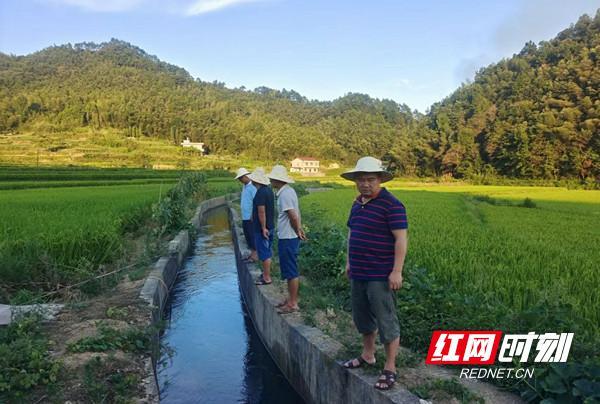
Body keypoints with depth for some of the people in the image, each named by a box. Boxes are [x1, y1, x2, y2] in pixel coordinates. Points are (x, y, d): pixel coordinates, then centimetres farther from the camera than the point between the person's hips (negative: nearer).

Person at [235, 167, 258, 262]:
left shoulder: (252, 186, -16)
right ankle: (252, 253, 24)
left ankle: (255, 255, 5)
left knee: (252, 235, -2)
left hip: (251, 217, -9)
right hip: (245, 217, 9)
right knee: (247, 236, 14)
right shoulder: (244, 186, 12)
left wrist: (253, 215, -21)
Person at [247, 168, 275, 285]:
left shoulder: (260, 193, -21)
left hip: (262, 228, -9)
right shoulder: (269, 190, 9)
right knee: (267, 251, 18)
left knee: (264, 253, -1)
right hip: (270, 226, 9)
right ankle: (266, 272, 31)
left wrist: (263, 228, -21)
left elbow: (261, 211, -24)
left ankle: (267, 278, 6)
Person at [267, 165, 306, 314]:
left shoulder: (284, 194, -19)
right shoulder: (289, 191, 12)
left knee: (291, 272, -1)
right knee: (289, 271, 18)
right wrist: (299, 229, 11)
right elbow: (296, 214, 16)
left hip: (287, 239, -10)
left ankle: (293, 303, 9)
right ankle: (291, 299, 29)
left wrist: (297, 232, -9)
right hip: (287, 237, 10)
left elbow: (293, 217, -23)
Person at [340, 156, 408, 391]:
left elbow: (401, 239, -17)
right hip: (358, 274, 8)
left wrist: (397, 271, -20)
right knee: (362, 318, 20)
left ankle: (390, 368, 15)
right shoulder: (358, 203, 10)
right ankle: (367, 356, 38)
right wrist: (349, 262, 19)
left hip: (380, 276, -8)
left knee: (386, 322, 2)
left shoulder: (391, 205, -15)